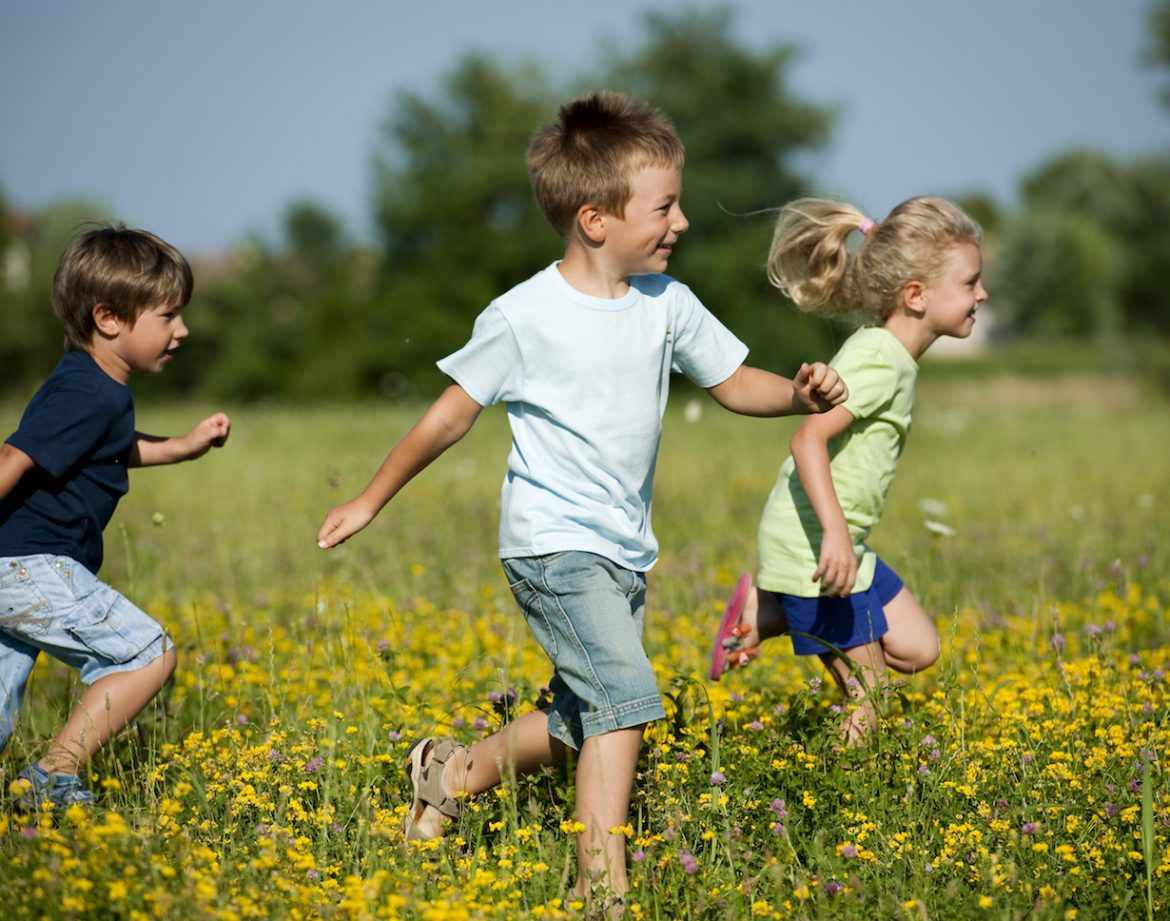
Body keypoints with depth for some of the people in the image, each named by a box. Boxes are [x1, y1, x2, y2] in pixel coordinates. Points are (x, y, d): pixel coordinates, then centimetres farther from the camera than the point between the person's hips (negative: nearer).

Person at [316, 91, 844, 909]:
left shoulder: (667, 304, 1)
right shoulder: (524, 317, -14)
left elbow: (733, 382, 12)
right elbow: (452, 415, -3)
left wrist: (801, 395, -9)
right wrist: (371, 502, 5)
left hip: (624, 552, 7)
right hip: (554, 544, -7)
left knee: (581, 721, 13)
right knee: (625, 698, -21)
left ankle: (454, 771, 37)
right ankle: (606, 891, -17)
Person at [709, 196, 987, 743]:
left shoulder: (884, 350, 10)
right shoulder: (881, 362, -20)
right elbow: (808, 439, -30)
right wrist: (835, 532, -38)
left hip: (842, 543, 10)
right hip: (812, 549, -10)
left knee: (918, 649, 13)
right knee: (864, 699, -5)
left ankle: (765, 613, 13)